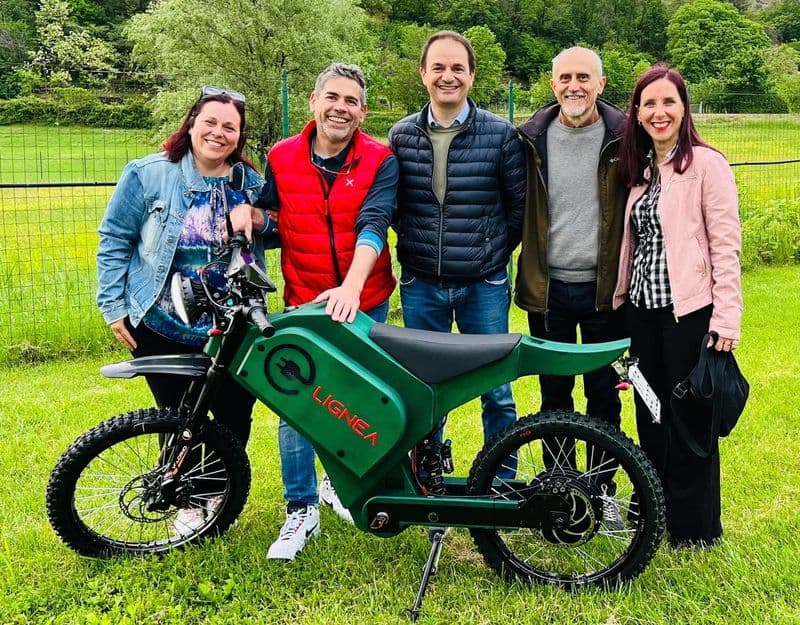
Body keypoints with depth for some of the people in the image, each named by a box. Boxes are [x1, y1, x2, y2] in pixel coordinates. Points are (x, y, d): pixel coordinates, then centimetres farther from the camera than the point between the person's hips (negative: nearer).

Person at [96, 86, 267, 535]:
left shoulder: (252, 182, 3)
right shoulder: (148, 174, -7)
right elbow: (114, 240, -3)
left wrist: (256, 217, -13)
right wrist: (113, 306, -7)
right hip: (163, 327, -2)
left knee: (235, 415, 9)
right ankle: (191, 500, 30)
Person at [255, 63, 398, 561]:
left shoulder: (380, 161, -6)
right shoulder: (281, 158, 1)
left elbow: (373, 225, -21)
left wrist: (351, 287, -36)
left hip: (364, 302, 0)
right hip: (303, 301, 1)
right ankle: (302, 511, 10)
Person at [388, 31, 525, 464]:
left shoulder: (501, 134, -3)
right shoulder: (401, 135, 4)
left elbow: (520, 204, 3)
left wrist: (496, 251, 1)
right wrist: (413, 246, 6)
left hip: (484, 285, -2)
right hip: (420, 285, 2)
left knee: (496, 392, 6)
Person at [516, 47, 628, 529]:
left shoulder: (623, 137, -3)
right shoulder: (532, 139, 2)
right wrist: (527, 277, 4)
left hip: (604, 288, -1)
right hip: (549, 287, 1)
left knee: (605, 395, 9)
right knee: (554, 394, 11)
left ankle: (604, 490, 24)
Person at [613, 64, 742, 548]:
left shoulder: (706, 163, -9)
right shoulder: (640, 168, 12)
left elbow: (726, 246, -12)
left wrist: (726, 319, -17)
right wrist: (621, 303, 13)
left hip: (689, 309, -7)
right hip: (644, 308, 7)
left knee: (691, 417, 3)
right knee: (651, 414, 15)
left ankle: (694, 525, 18)